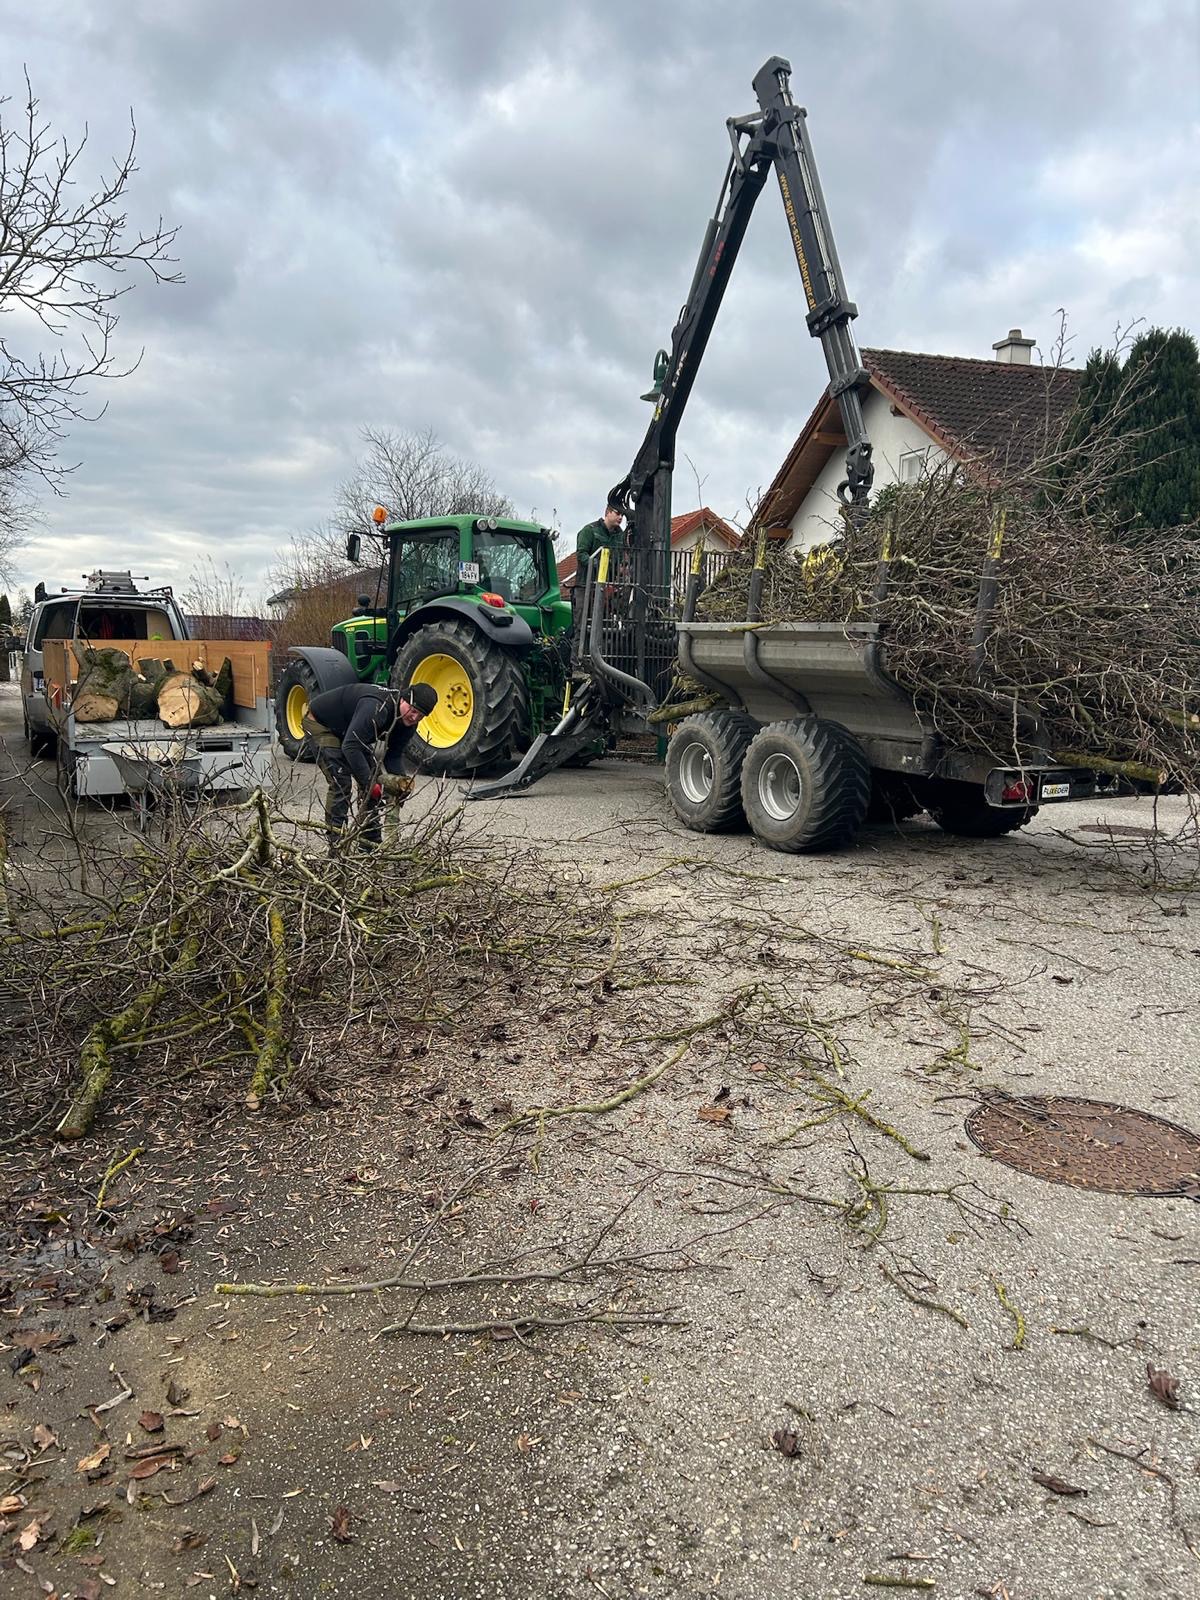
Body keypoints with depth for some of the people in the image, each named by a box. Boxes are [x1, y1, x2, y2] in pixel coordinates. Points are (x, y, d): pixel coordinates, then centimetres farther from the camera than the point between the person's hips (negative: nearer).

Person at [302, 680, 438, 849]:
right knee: (341, 783, -18)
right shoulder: (376, 708, -40)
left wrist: (400, 781, -22)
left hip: (349, 728, 8)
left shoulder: (409, 724, -13)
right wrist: (369, 782, -41)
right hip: (320, 721, -8)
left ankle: (371, 842, 7)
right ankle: (337, 845, -13)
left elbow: (394, 755, -4)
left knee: (373, 777, 0)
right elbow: (350, 747, -43)